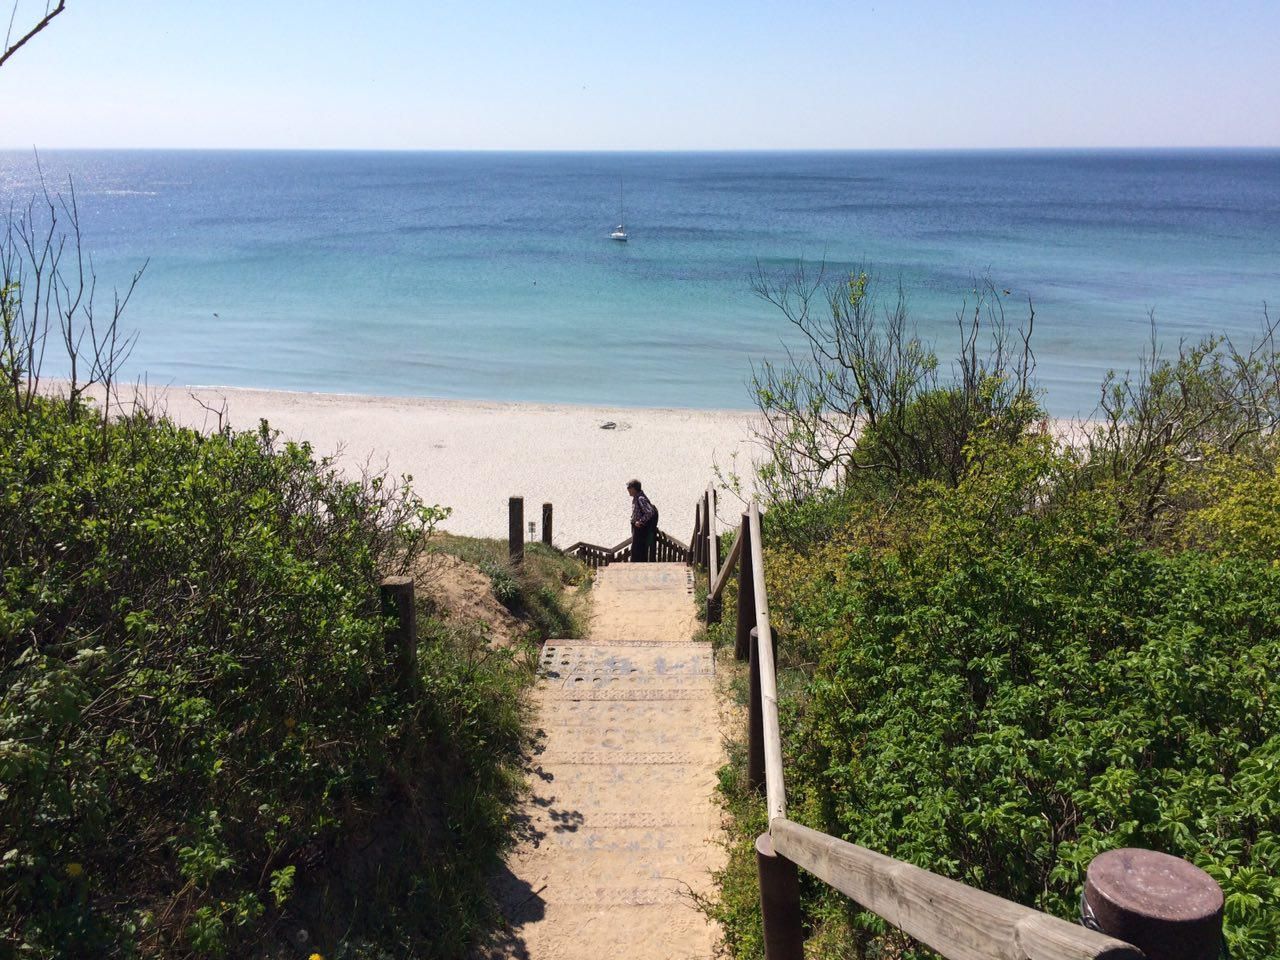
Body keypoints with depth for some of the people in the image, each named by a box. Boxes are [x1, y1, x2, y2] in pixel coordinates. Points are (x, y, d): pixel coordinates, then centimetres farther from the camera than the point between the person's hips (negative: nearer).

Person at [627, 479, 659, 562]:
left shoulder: (640, 499, -22)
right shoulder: (635, 498, 7)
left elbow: (649, 512, -28)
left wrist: (640, 521, -22)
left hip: (640, 528, -10)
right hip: (636, 527, 10)